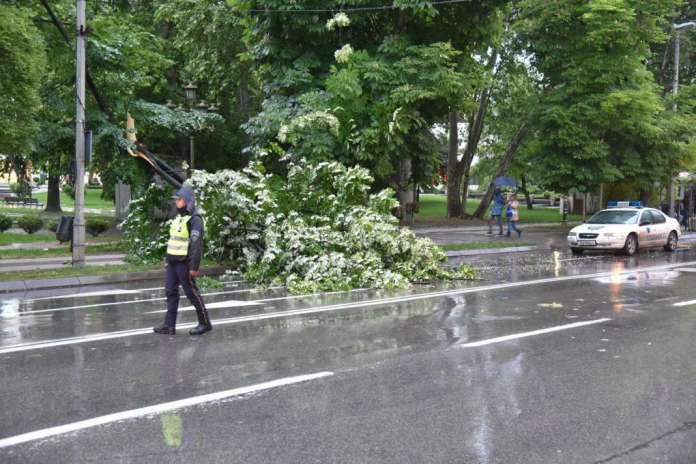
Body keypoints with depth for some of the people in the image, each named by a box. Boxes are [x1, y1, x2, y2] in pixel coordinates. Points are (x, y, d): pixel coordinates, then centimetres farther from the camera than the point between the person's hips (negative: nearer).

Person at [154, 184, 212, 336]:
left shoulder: (194, 219, -14)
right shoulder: (178, 217, 14)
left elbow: (197, 245, -19)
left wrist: (194, 267, -22)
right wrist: (169, 260, 18)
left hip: (184, 263, -9)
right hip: (172, 262, 9)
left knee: (192, 293, -1)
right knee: (170, 292, 7)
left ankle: (205, 323, 11)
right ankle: (169, 325, 11)